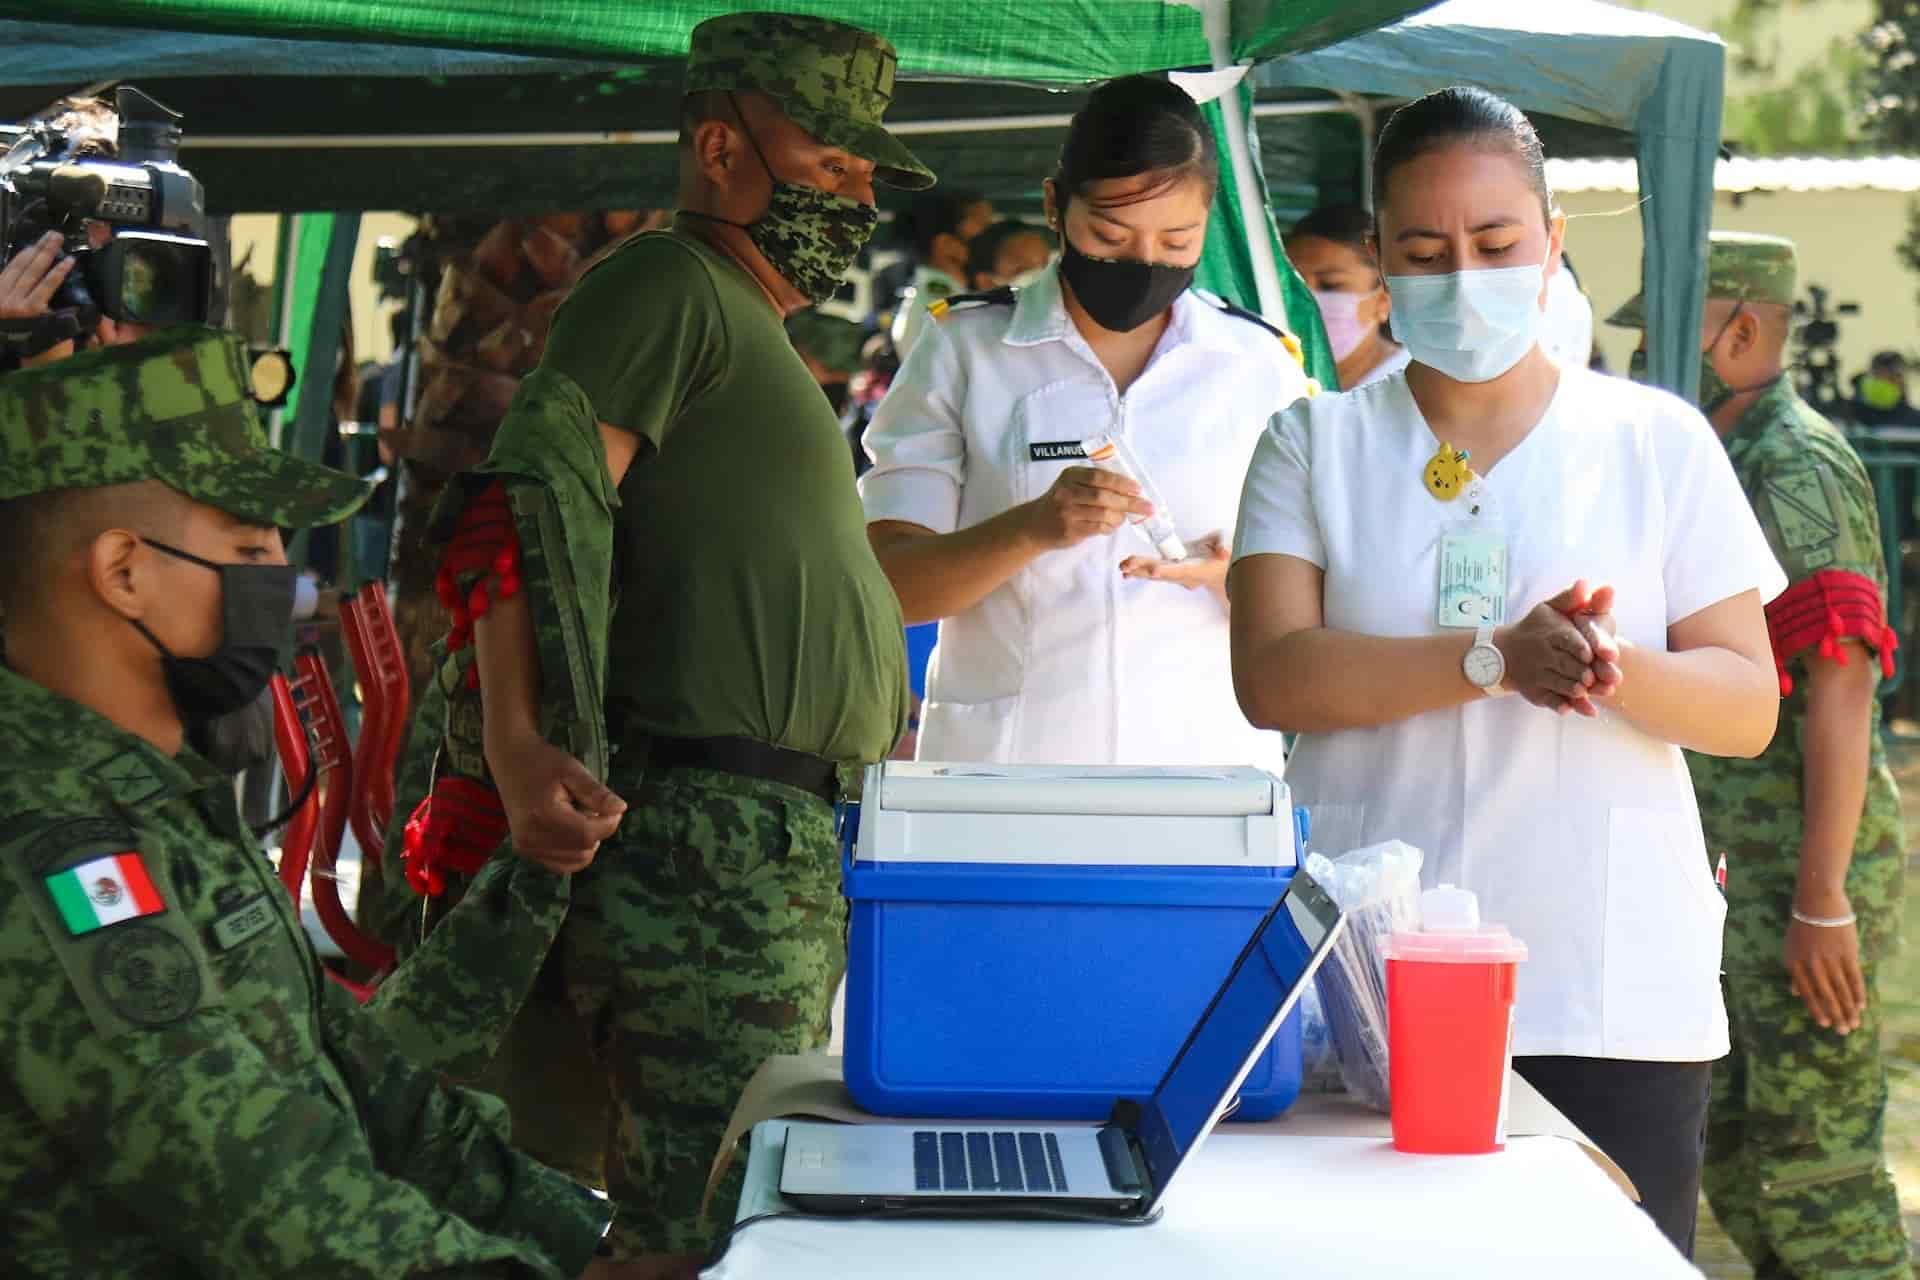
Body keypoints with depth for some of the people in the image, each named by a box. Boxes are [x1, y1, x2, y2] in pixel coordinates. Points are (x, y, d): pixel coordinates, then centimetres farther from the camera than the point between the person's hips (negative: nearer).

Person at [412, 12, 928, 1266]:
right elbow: (533, 493, -19)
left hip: (804, 860, 10)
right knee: (702, 1225, -13)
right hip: (718, 845, -10)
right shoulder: (669, 284, -5)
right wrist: (518, 748, -31)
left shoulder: (756, 337, 25)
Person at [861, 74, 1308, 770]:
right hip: (1002, 761, -1)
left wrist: (1229, 572, -11)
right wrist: (1033, 529, -18)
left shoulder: (1258, 364, 9)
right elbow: (886, 583, -1)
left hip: (1205, 755, 1)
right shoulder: (963, 352, 5)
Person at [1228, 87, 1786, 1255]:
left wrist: (1616, 675, -18)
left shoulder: (1658, 441, 9)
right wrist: (1497, 659, -18)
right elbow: (1272, 674, -5)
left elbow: (1749, 705, 4)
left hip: (1615, 995, 0)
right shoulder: (1316, 443, 9)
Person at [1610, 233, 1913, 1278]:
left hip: (1806, 874, -10)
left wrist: (1822, 901, -24)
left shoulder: (1797, 467, -15)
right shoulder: (1734, 465, 16)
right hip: (1744, 866, 10)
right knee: (1732, 1147, 16)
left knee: (1813, 1158, -5)